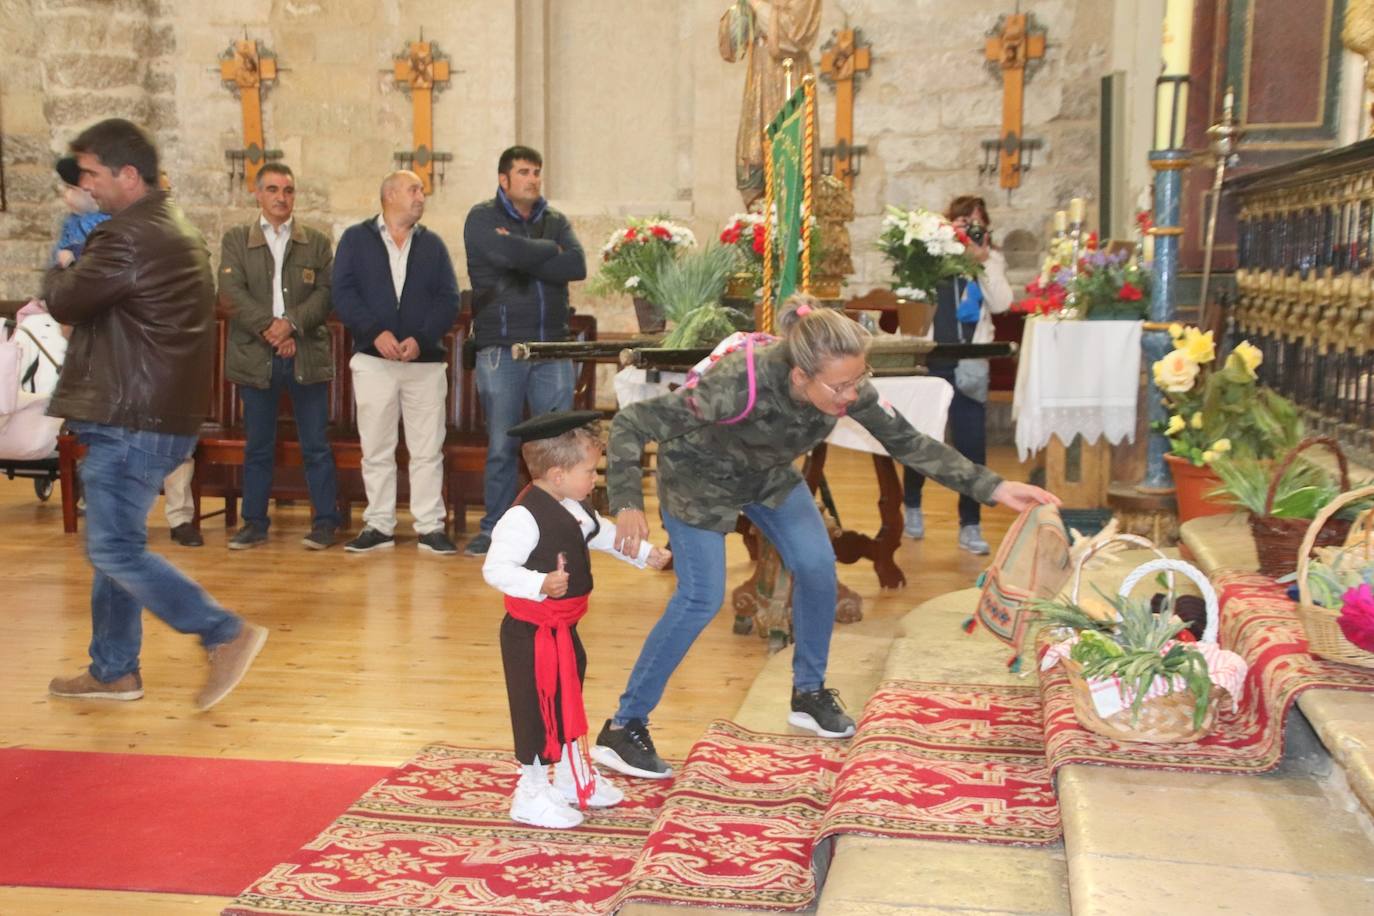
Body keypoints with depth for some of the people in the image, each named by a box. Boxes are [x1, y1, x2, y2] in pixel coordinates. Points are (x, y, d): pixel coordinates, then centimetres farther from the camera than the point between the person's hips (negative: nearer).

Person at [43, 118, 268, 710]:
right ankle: (114, 671, 24)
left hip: (132, 421, -10)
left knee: (113, 549, -7)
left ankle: (226, 634, -6)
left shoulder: (128, 238, -18)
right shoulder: (175, 228, 16)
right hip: (163, 413, 10)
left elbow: (65, 302, -11)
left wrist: (58, 275, 9)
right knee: (115, 543, 16)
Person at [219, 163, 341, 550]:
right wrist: (268, 327, -14)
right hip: (256, 355, 0)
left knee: (315, 444, 1)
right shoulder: (236, 240, 9)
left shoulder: (316, 242, 10)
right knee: (257, 445, 7)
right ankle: (255, 523, 15)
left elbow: (325, 292, 0)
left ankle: (325, 521, 8)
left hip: (307, 355, 0)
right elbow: (232, 290, -3)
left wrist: (292, 324, -15)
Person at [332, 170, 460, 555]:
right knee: (376, 449, 4)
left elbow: (449, 299, 5)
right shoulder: (356, 239, 8)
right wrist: (376, 332, -15)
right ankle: (379, 525, 12)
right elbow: (343, 293, -2)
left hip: (425, 360, 1)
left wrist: (420, 338, -11)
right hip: (373, 359, -1)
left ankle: (430, 526, 6)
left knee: (427, 449, 0)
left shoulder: (433, 245, 13)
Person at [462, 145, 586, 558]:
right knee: (502, 445, 1)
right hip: (500, 349, -3)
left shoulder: (556, 222, 14)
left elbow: (577, 266, -5)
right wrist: (550, 251, -2)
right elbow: (510, 253, -17)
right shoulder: (483, 218, 3)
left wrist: (525, 259, -10)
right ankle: (494, 528, 12)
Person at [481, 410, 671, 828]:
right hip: (530, 632, -10)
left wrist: (645, 553, 28)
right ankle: (531, 794, 17)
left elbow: (603, 534, 25)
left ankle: (572, 777, 42)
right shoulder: (523, 517, -26)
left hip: (563, 628, 10)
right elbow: (495, 569, -29)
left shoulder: (575, 508, 5)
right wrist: (541, 584, -42)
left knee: (568, 700, 23)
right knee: (536, 707, 2)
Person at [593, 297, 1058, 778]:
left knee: (817, 565, -6)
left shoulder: (848, 386, -27)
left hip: (768, 473, 5)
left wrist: (994, 488, -16)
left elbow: (909, 443, -13)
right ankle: (624, 726, -1)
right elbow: (630, 424, -35)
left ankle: (809, 693, 17)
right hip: (700, 478, -5)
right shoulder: (739, 386, -42)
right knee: (702, 598, -13)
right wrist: (628, 505, -43)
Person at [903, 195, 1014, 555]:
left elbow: (1001, 303, -6)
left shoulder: (992, 261, 8)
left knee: (972, 443, -3)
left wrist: (983, 260, -11)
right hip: (928, 360, -1)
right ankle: (912, 506, 33)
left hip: (970, 364, 1)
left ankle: (970, 524, 5)